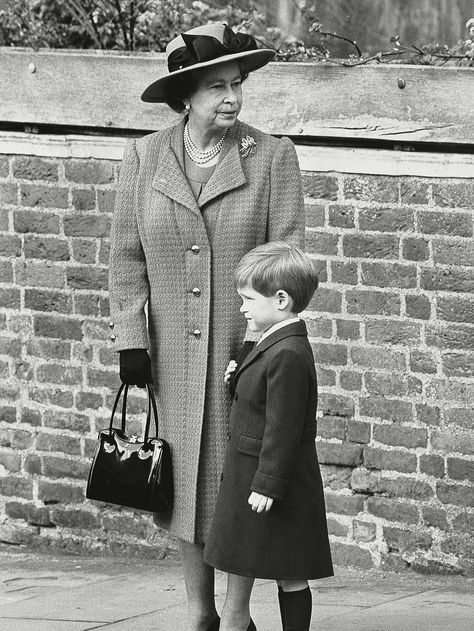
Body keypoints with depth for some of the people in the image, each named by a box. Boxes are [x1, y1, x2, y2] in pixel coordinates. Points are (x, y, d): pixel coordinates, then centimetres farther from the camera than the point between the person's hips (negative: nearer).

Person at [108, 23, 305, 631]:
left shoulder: (273, 157, -2)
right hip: (172, 356, 2)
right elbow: (126, 255, 6)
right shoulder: (143, 158, 4)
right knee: (182, 484, 9)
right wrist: (130, 339, 0)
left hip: (246, 351, -2)